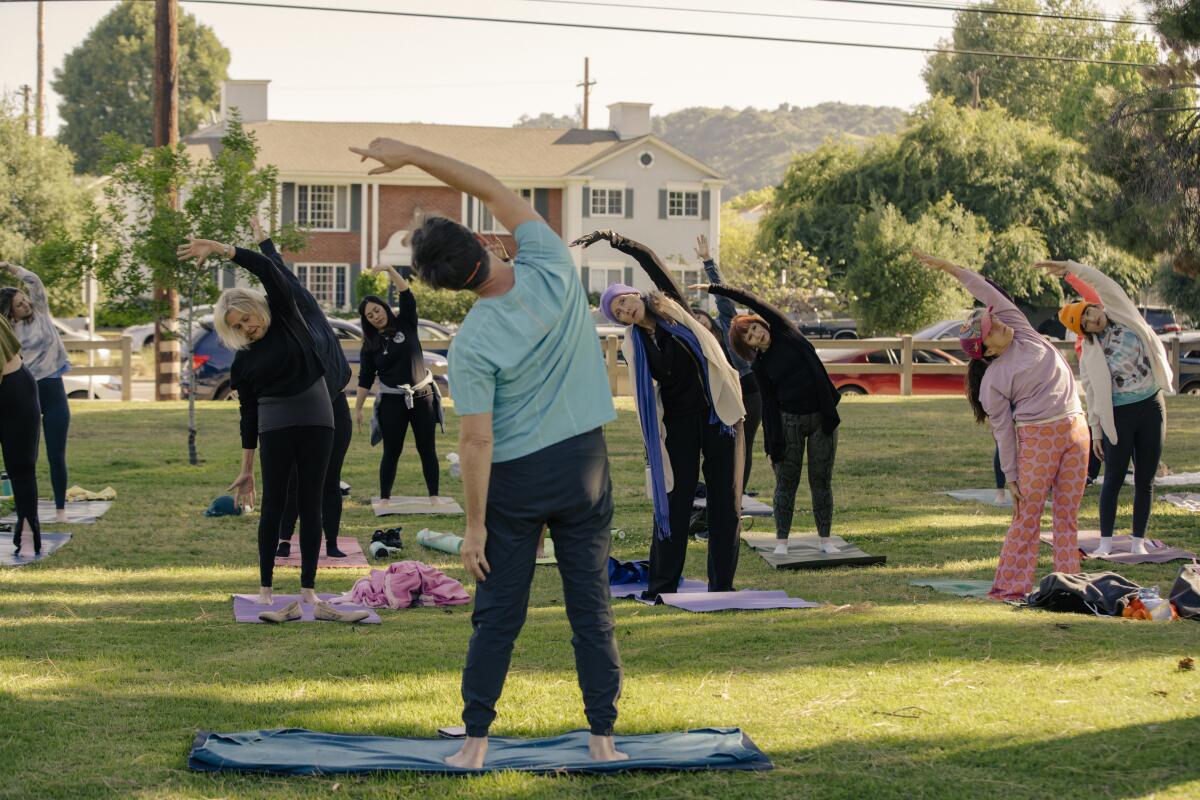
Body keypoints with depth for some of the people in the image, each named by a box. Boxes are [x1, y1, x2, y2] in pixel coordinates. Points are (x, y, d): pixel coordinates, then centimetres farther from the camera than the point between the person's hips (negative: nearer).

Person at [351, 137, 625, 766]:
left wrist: (474, 525, -7)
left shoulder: (472, 345, -16)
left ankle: (476, 740, 10)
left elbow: (478, 441, -15)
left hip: (516, 479, -3)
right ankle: (603, 736, 10)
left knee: (498, 617, 7)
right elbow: (494, 190, 0)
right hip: (584, 462, 3)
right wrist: (412, 155, 1)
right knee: (591, 609, 8)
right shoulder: (551, 270, -10)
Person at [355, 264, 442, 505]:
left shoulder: (405, 324, 2)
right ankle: (384, 498, 6)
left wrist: (390, 270, -20)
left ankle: (433, 495, 4)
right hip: (392, 401, 0)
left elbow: (407, 296, -10)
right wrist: (358, 407, -1)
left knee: (427, 449, 1)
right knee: (391, 451, 1)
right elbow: (365, 378, 3)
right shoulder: (370, 344, 3)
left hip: (422, 396, 0)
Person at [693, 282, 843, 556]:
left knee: (821, 481, 4)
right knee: (786, 481, 1)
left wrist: (715, 288, -7)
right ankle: (781, 541, 8)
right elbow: (769, 403, 0)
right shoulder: (760, 365, 3)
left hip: (822, 418, 0)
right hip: (789, 420, 0)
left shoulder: (786, 332, 1)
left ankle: (825, 539, 10)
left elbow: (753, 302, -7)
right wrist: (773, 442, -8)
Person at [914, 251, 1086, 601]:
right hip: (1038, 438, -5)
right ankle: (1011, 585, 5)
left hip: (1075, 430, 5)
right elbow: (1003, 431, -8)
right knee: (1027, 516, -2)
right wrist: (1011, 477, -6)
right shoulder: (993, 381, -10)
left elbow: (990, 294, 1)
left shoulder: (1021, 332, 4)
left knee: (1068, 515, 6)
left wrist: (953, 269, 4)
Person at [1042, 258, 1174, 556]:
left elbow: (1104, 284, -10)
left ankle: (1138, 540, 12)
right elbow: (1092, 393, 2)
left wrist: (1069, 268, -14)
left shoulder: (1123, 314, 1)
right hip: (1118, 414, -1)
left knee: (1145, 479, 5)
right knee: (1114, 478, 1)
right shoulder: (1090, 351, -1)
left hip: (1151, 407, 1)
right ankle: (1106, 541, 9)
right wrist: (1096, 431, 0)